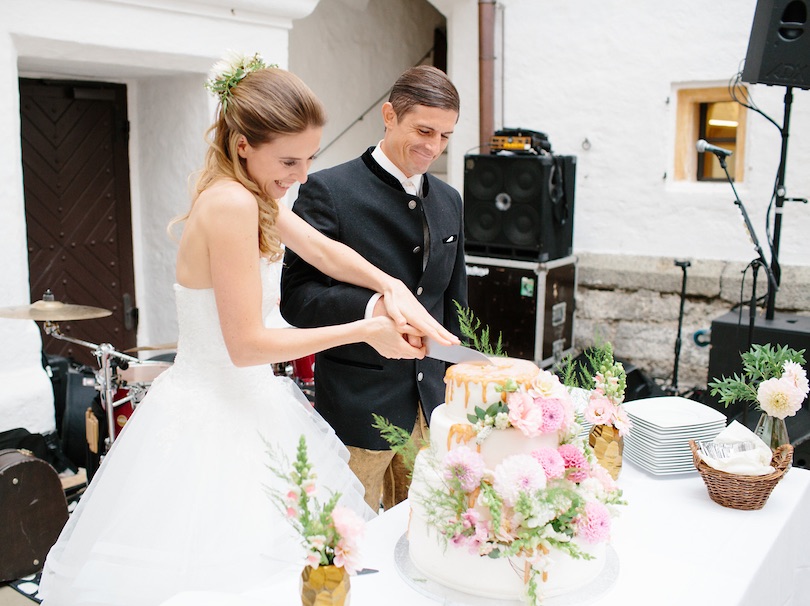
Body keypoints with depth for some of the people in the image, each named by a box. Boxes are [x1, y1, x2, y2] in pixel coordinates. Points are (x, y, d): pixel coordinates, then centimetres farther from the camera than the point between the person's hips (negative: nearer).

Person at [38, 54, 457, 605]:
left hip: (242, 404, 9)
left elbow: (325, 252, 13)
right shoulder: (231, 204, -23)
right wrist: (364, 330, -16)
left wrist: (393, 288, -5)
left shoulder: (249, 193, 5)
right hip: (214, 420, -9)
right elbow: (248, 345, -23)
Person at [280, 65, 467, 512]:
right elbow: (296, 298, -14)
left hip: (432, 403, 6)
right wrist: (371, 307, -30)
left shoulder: (449, 201, 10)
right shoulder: (328, 190, -10)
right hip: (358, 404, -5)